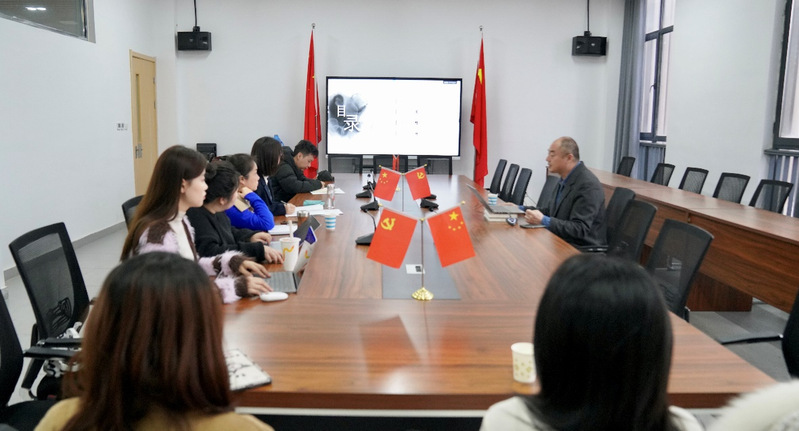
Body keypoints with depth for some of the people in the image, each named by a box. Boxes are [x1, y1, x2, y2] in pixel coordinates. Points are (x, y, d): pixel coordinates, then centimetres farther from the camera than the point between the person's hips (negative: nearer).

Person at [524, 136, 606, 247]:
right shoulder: (566, 178, 8)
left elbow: (580, 229, -24)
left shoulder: (588, 185, -19)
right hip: (561, 242, 8)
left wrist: (544, 221, -29)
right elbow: (551, 208, 20)